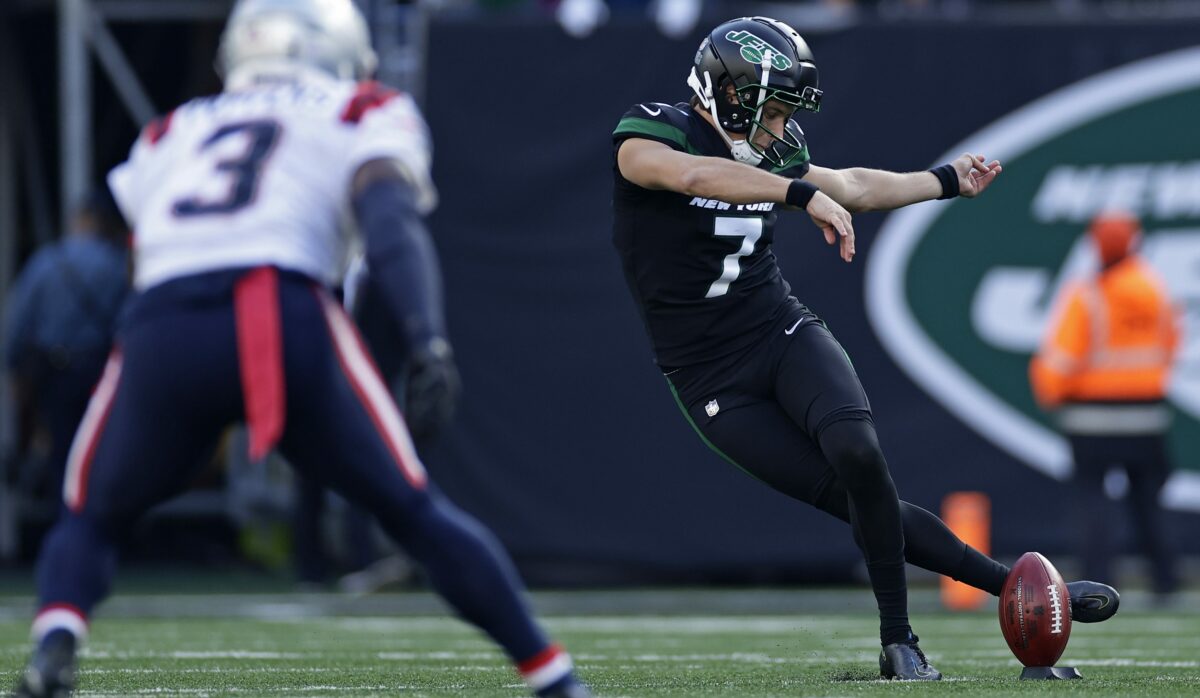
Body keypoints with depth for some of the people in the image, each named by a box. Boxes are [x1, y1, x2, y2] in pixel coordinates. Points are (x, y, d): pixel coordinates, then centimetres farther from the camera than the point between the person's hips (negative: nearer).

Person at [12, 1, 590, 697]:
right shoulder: (363, 117, 22)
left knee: (92, 522, 22)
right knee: (415, 512, 13)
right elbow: (392, 224, 2)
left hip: (160, 330, 2)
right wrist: (429, 338, -9)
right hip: (285, 320, -2)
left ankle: (56, 641, -8)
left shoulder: (169, 136, 33)